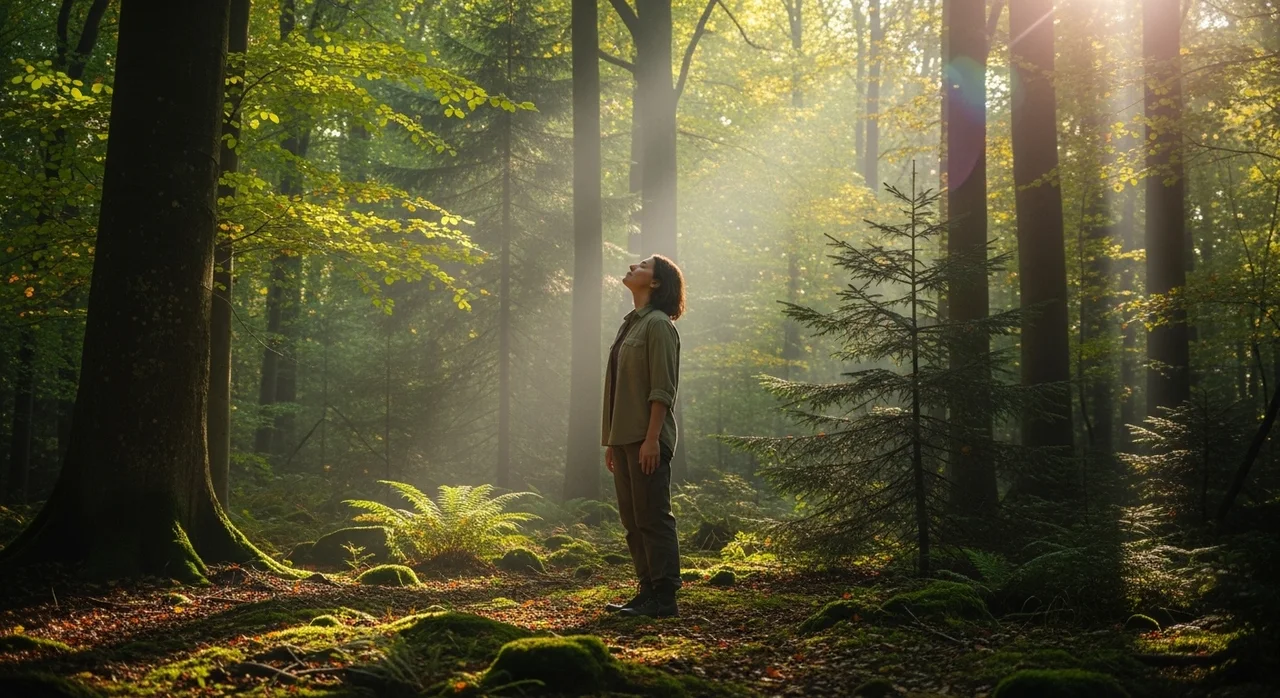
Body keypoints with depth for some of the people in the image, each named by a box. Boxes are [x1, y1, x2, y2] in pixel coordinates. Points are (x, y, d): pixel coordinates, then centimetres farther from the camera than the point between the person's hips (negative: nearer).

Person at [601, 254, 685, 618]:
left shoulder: (658, 324, -8)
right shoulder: (631, 324, 19)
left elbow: (662, 389, -15)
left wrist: (652, 438, -21)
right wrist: (611, 441, 17)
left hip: (647, 440, -9)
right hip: (625, 438, 9)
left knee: (653, 518, -7)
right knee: (633, 520, 11)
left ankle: (664, 598, -3)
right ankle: (648, 592, 17)